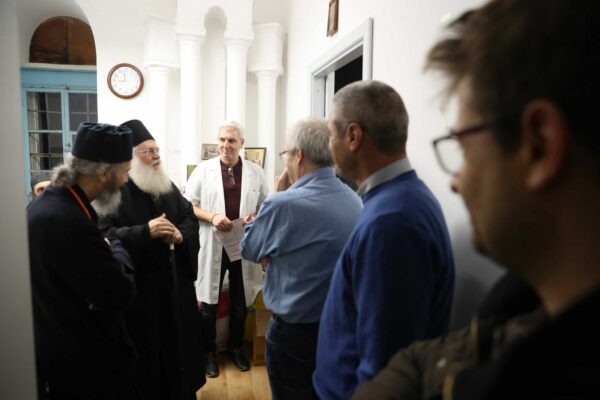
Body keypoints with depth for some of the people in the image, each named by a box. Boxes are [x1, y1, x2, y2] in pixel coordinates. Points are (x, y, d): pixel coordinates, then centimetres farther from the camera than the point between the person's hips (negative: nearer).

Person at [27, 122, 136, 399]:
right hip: (84, 362, -9)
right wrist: (117, 250, -9)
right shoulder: (67, 221, -31)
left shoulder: (45, 202, 1)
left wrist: (108, 251, -6)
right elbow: (120, 295, -26)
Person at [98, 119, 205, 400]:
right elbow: (104, 235, -20)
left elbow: (190, 217, 11)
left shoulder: (168, 186, 10)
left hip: (174, 281, 7)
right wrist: (145, 231, -27)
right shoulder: (116, 190, -12)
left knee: (178, 339, 18)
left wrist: (181, 234, -10)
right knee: (146, 347, 5)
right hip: (139, 285, -6)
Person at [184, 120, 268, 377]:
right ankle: (209, 353, 30)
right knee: (208, 303, 10)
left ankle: (235, 348, 36)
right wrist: (211, 216, -17)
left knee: (240, 302, 16)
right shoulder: (204, 169, -1)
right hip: (212, 246, -1)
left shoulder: (255, 172, 2)